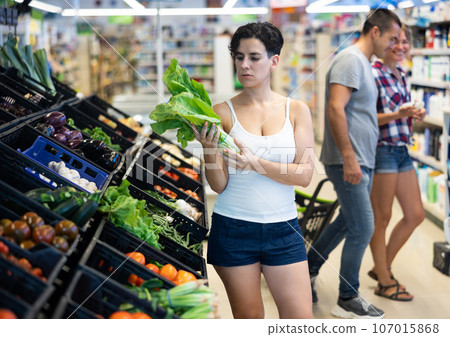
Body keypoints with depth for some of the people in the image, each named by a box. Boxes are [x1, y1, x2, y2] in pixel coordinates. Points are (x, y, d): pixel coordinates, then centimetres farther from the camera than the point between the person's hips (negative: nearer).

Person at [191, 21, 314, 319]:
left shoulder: (296, 110, 4)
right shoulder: (223, 112, 0)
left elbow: (305, 174, -7)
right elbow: (218, 185, -3)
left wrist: (255, 163, -19)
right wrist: (209, 149, -22)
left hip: (283, 228, 1)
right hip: (233, 227, -1)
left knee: (301, 318, 1)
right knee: (248, 317, 9)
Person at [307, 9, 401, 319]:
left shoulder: (363, 63, 16)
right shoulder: (350, 60, -15)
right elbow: (335, 109, -25)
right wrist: (349, 158, -26)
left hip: (362, 162, 10)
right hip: (349, 162, -10)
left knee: (347, 221, 19)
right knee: (363, 229, -3)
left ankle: (309, 269, 35)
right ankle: (348, 301, 11)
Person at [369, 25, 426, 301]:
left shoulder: (401, 75, 14)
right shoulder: (373, 74, -11)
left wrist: (414, 115, 4)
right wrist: (397, 114, -26)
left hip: (402, 151, 9)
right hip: (382, 151, -9)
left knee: (416, 215, 13)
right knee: (381, 218, 2)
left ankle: (382, 268, 27)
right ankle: (385, 283, 16)